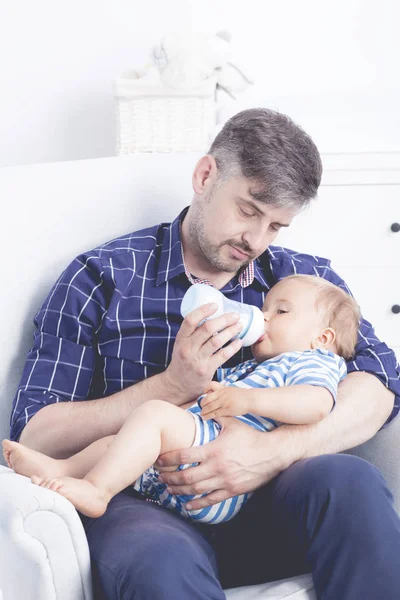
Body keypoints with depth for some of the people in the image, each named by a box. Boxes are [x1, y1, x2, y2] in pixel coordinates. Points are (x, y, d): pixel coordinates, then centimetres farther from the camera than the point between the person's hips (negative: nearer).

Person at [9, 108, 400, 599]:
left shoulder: (306, 278, 13)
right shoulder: (102, 277, 4)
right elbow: (33, 436, -2)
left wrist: (276, 450, -22)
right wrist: (174, 386, -15)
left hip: (266, 501, 4)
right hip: (141, 498, -3)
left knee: (350, 480, -29)